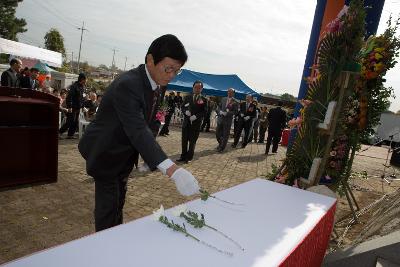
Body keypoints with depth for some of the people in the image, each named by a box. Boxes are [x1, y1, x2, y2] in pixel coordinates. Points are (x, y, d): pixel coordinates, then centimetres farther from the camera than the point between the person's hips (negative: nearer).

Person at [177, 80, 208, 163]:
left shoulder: (204, 100, -1)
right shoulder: (187, 97, 9)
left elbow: (204, 111, -7)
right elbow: (182, 107, 9)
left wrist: (196, 116, -20)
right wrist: (186, 111, -13)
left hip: (196, 123, -3)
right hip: (186, 122, 3)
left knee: (192, 141, 5)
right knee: (184, 140, 7)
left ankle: (189, 157, 17)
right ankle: (183, 156, 19)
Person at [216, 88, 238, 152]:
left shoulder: (235, 102, -6)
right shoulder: (223, 99, 8)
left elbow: (235, 111, -9)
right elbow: (218, 107, 11)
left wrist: (227, 113, -20)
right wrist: (220, 111, -10)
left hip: (228, 120, -4)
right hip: (220, 119, 5)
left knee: (225, 135, 3)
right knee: (217, 133, 12)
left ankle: (221, 148, 17)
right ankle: (220, 144, 36)